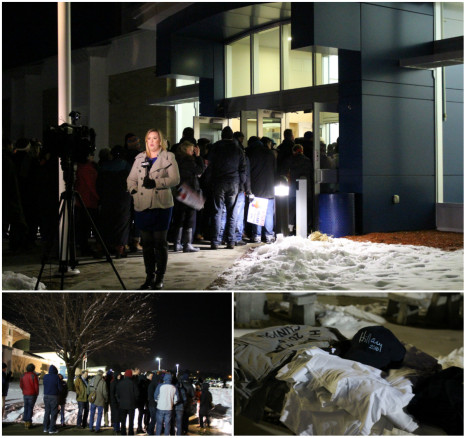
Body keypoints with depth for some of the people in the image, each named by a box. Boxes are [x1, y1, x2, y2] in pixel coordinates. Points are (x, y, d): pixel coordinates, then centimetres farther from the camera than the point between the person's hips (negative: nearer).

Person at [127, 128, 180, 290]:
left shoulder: (168, 157, 5)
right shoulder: (140, 158, 17)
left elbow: (175, 179, -5)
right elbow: (131, 178, 18)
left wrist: (156, 182, -16)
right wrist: (133, 189, -3)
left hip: (161, 205, -4)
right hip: (142, 205, 4)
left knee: (160, 242, -2)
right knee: (146, 242, 6)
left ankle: (160, 277, 5)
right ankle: (149, 276, 14)